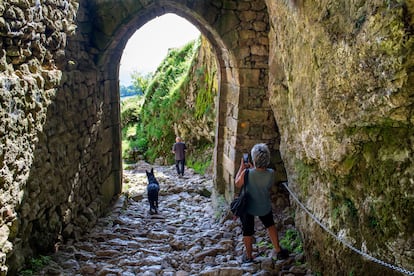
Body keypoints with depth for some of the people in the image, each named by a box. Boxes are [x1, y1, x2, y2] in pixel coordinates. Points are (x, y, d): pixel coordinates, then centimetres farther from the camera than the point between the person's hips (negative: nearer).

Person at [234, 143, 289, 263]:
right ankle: (278, 250, 39)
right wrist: (252, 168, 2)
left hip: (248, 207, -2)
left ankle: (248, 256, 37)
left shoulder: (247, 173, -32)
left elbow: (237, 184, -11)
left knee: (248, 231, 19)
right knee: (270, 225, 29)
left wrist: (242, 167, -4)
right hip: (265, 207, 2)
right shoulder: (271, 173, -23)